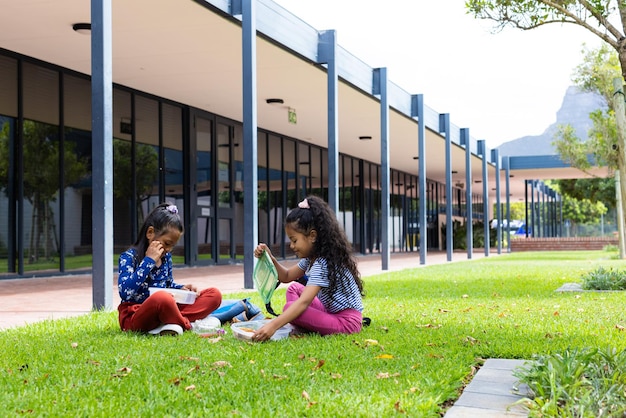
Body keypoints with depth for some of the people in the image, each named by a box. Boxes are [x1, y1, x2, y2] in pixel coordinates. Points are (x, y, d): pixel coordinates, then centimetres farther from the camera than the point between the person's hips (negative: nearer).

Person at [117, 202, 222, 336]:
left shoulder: (166, 256, 12)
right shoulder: (129, 257, -9)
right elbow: (125, 292, -24)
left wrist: (182, 288, 4)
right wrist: (149, 260, -22)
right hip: (134, 318, -8)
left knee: (214, 294, -5)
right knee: (162, 297, -44)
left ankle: (173, 322, -24)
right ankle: (186, 324, -17)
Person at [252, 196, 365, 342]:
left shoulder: (323, 264, -23)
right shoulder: (311, 258, 7)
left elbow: (303, 302, -33)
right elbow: (287, 276, 20)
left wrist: (273, 326, -41)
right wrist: (270, 259, 1)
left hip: (347, 322, -11)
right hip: (331, 311, 11)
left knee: (289, 308, -24)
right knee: (294, 288, 16)